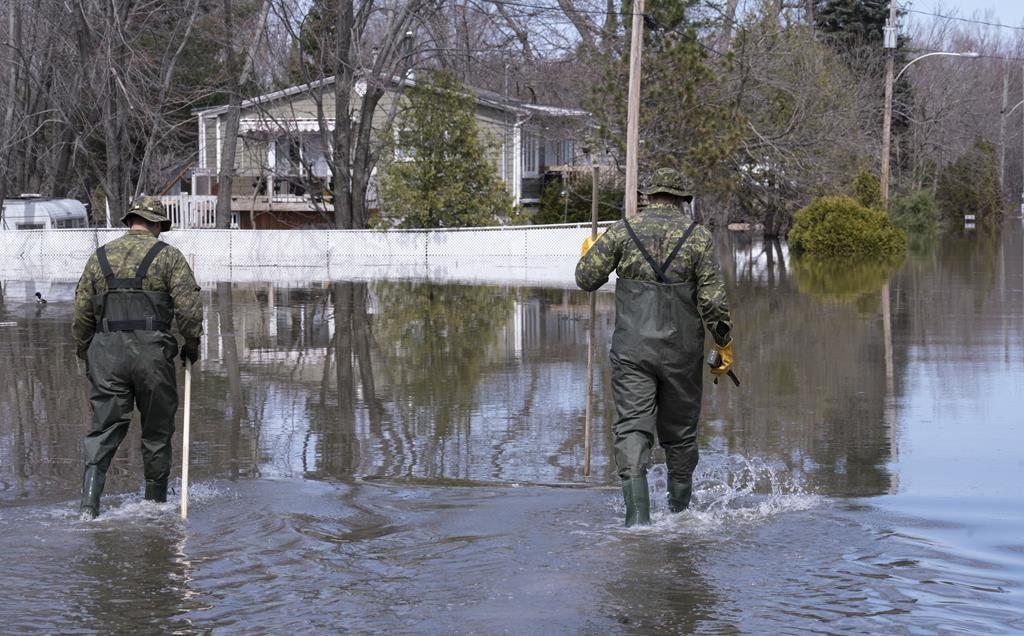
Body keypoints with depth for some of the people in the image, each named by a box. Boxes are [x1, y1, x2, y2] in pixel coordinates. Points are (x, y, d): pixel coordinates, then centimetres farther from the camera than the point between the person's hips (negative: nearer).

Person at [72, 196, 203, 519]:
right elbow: (189, 305, -8)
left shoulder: (99, 257, 10)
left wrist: (86, 354, 21)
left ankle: (89, 504, -14)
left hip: (107, 351, 3)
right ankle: (156, 504, 20)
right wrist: (191, 343, 7)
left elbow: (81, 315, 11)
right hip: (153, 352, -3)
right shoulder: (167, 256, 0)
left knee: (103, 431, 2)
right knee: (157, 431, 11)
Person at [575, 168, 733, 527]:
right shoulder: (698, 236, 0)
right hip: (682, 352, 1)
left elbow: (586, 279, 2)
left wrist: (589, 254, 24)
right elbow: (713, 300, -5)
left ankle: (637, 513, -23)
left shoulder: (623, 231, 1)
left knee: (632, 427, -5)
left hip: (632, 349, -1)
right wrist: (725, 343, 5)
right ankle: (680, 513, 27)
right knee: (680, 432, 14)